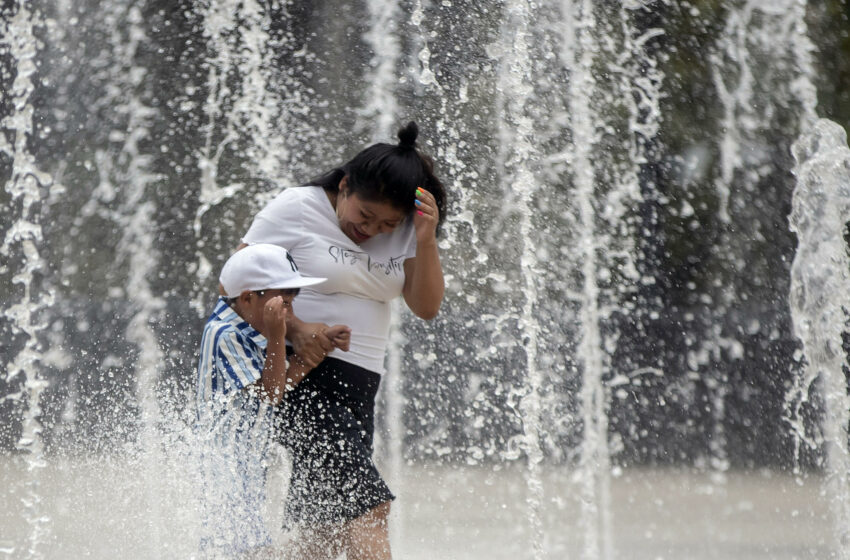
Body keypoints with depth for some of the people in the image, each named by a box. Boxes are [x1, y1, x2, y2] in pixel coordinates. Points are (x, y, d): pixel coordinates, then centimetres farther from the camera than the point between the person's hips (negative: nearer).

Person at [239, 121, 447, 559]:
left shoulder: (403, 233, 9)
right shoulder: (295, 209, -6)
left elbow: (427, 307, 4)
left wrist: (426, 240, -11)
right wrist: (294, 328, -19)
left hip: (358, 385, 6)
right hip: (300, 375, -6)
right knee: (366, 503, -20)